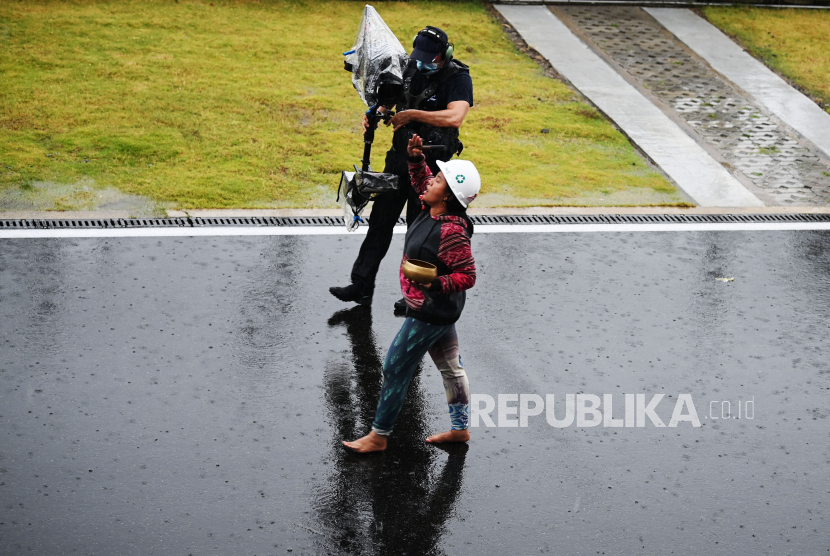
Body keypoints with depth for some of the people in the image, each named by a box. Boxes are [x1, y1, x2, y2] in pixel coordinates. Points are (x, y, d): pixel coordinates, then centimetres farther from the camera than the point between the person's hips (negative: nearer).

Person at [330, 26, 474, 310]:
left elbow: (455, 117, -34)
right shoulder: (411, 69, 2)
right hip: (400, 157, 6)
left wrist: (413, 114, -28)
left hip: (430, 165, -6)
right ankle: (361, 286, 16)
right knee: (380, 219, 9)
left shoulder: (459, 78, -16)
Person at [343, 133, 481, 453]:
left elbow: (467, 276, -27)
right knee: (450, 367, 20)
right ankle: (460, 428, 35)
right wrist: (416, 157, 0)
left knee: (395, 369, 2)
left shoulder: (451, 232, -30)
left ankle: (378, 436, 14)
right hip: (438, 310, 10)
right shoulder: (432, 210, -3)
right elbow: (420, 180, 17)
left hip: (430, 313, -10)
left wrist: (436, 284, -39)